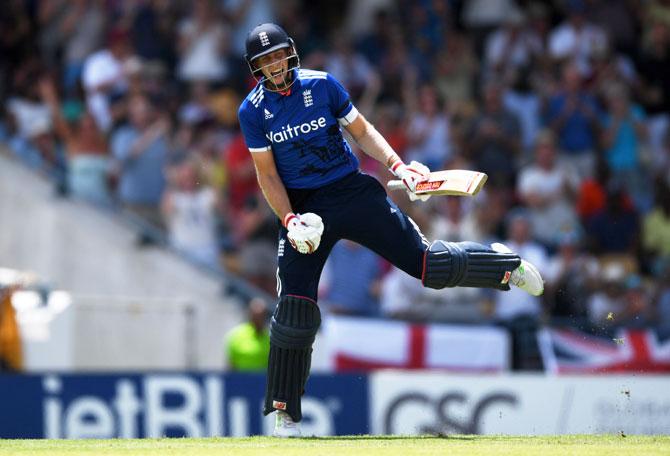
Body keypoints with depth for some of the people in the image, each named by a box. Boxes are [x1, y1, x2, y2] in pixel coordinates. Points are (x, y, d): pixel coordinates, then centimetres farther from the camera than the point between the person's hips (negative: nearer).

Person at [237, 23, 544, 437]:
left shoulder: (322, 85, -4)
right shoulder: (253, 111, -4)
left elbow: (361, 130, 6)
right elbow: (267, 174, -1)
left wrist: (397, 165, -9)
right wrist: (289, 220, -15)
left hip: (352, 190, 0)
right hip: (303, 208, 0)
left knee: (424, 260, -7)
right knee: (295, 307, -9)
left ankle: (504, 264, 21)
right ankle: (284, 414, -1)